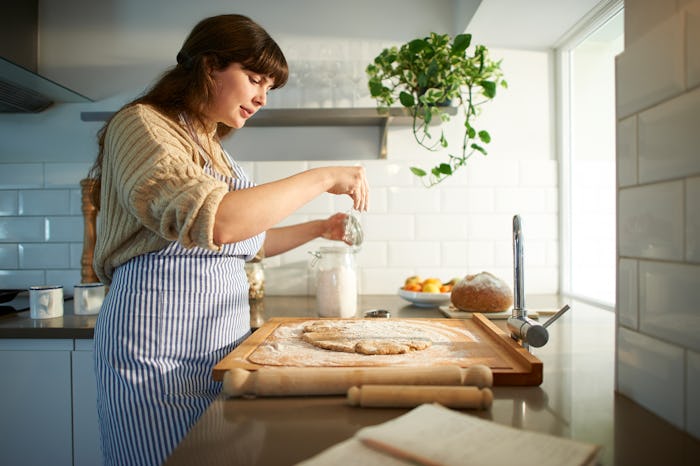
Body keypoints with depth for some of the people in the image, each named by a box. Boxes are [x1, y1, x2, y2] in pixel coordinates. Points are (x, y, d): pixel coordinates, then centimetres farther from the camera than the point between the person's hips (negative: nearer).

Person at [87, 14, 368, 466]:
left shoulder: (212, 149, 17)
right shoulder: (141, 124, -9)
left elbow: (246, 240, 26)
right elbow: (215, 222, -26)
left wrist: (319, 228, 15)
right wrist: (323, 177, -19)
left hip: (225, 341, 8)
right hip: (160, 345, -8)